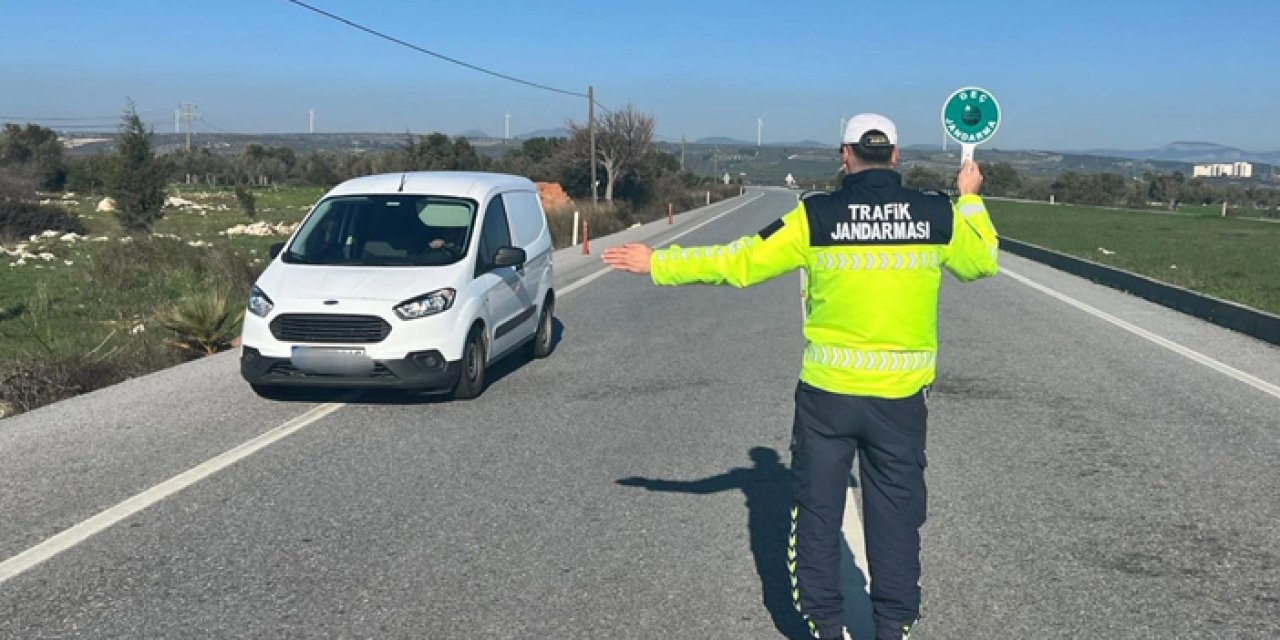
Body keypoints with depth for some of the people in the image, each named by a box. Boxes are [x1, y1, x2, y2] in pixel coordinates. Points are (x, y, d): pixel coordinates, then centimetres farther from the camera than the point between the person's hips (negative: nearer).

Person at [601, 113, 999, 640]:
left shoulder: (816, 216, -9)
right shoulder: (938, 215, -2)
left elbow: (738, 261, -6)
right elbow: (982, 262, 16)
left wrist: (658, 264, 4)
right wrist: (970, 198, 31)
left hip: (827, 391, -2)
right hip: (901, 395, 2)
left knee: (817, 513, 13)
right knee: (896, 517, 15)